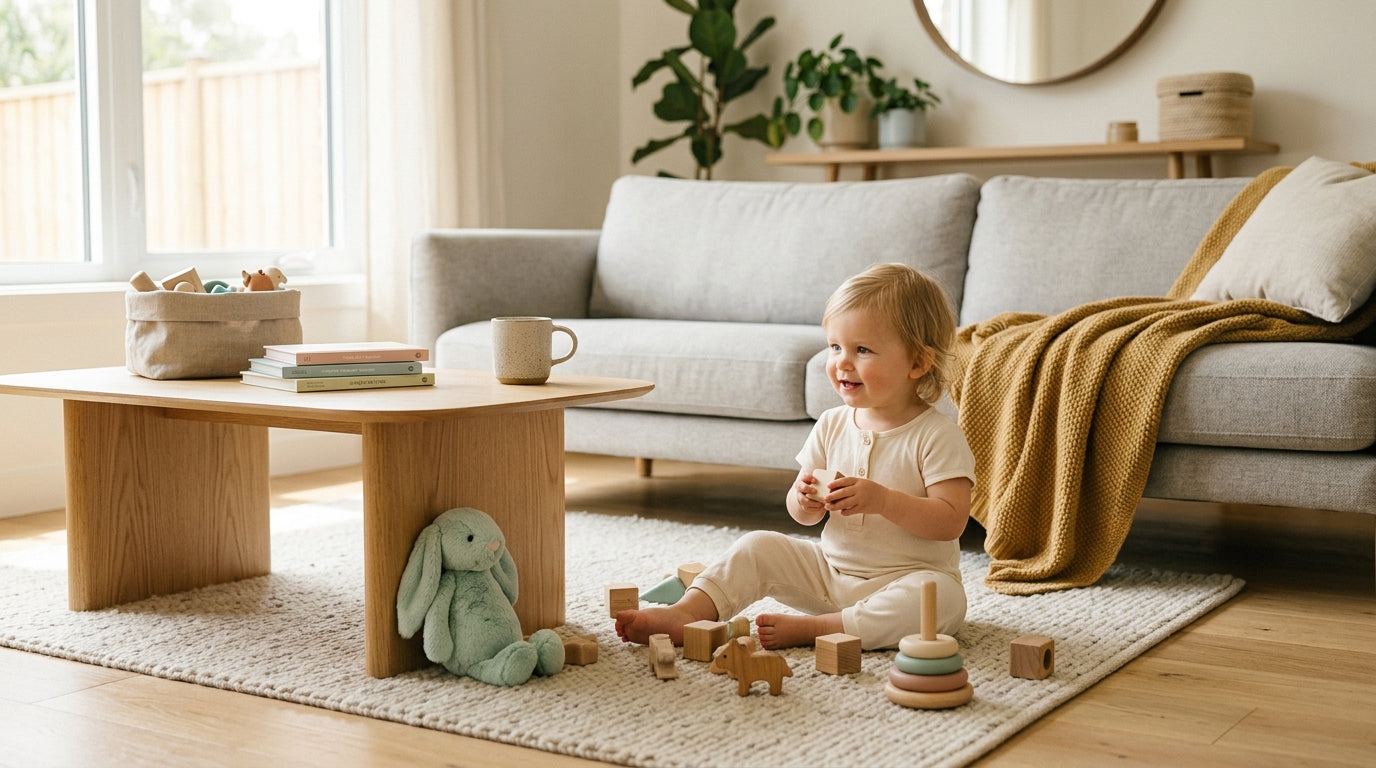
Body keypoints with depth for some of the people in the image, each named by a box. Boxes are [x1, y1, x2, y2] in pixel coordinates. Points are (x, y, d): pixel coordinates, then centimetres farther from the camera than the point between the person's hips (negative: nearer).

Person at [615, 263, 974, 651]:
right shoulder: (832, 425, 4)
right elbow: (804, 515, 9)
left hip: (906, 578, -5)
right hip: (830, 568, 5)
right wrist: (804, 500, -16)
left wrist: (883, 500, -31)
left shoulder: (938, 436, -12)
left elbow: (951, 521, -20)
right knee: (757, 547, -6)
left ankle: (809, 628, -35)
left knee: (944, 597, -35)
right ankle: (686, 613, -17)